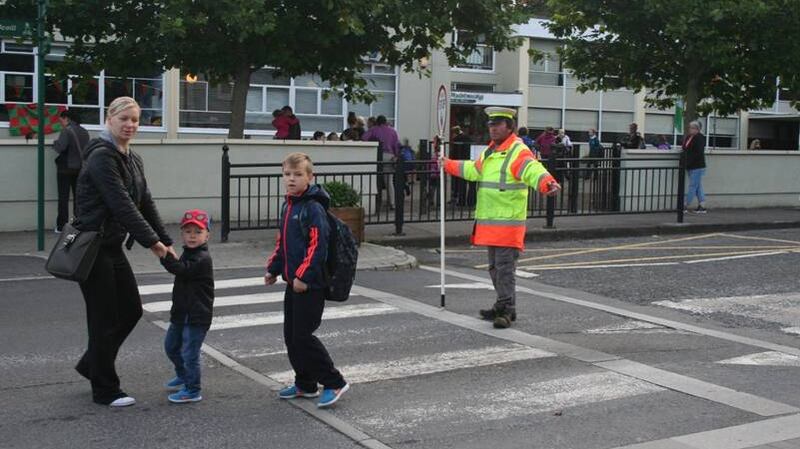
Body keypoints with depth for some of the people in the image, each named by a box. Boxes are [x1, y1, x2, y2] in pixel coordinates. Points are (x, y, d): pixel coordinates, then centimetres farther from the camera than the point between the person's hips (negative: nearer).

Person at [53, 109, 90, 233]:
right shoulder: (84, 131, 7)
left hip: (66, 168, -6)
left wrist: (55, 143, -1)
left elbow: (60, 147, -20)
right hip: (81, 168, 6)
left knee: (63, 197, 0)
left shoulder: (67, 130, -13)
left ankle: (62, 226, 0)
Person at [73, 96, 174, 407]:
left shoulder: (133, 160, 11)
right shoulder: (101, 157, -17)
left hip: (113, 247, 9)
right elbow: (121, 205, -23)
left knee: (131, 310, 12)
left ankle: (91, 364, 32)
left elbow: (146, 203, 10)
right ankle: (105, 390, 15)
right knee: (104, 319, 0)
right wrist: (151, 241, -23)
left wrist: (166, 241, 5)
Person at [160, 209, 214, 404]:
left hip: (197, 316, -10)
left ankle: (192, 391, 7)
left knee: (189, 352, -6)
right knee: (171, 346, 23)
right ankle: (183, 376, 43)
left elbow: (181, 269, -34)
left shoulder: (202, 258, -19)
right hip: (181, 313, 10)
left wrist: (164, 254, -38)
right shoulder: (188, 253, 12)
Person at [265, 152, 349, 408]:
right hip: (293, 282, 9)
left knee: (303, 336, -8)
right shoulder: (288, 206, 13)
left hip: (310, 284, -9)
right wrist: (273, 269, 18)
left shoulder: (313, 208, -15)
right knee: (290, 336, 13)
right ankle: (305, 385, 25)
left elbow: (317, 246, -20)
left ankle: (334, 383, 3)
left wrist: (304, 276, -22)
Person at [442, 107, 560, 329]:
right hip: (490, 221, 9)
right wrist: (448, 165, 39)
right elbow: (473, 170, 34)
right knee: (495, 267, 17)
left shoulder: (519, 152, -13)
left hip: (509, 222, -9)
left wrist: (547, 183, -50)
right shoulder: (490, 152, 17)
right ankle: (503, 306, 28)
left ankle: (507, 310, -3)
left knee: (505, 267, -9)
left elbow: (533, 170, -30)